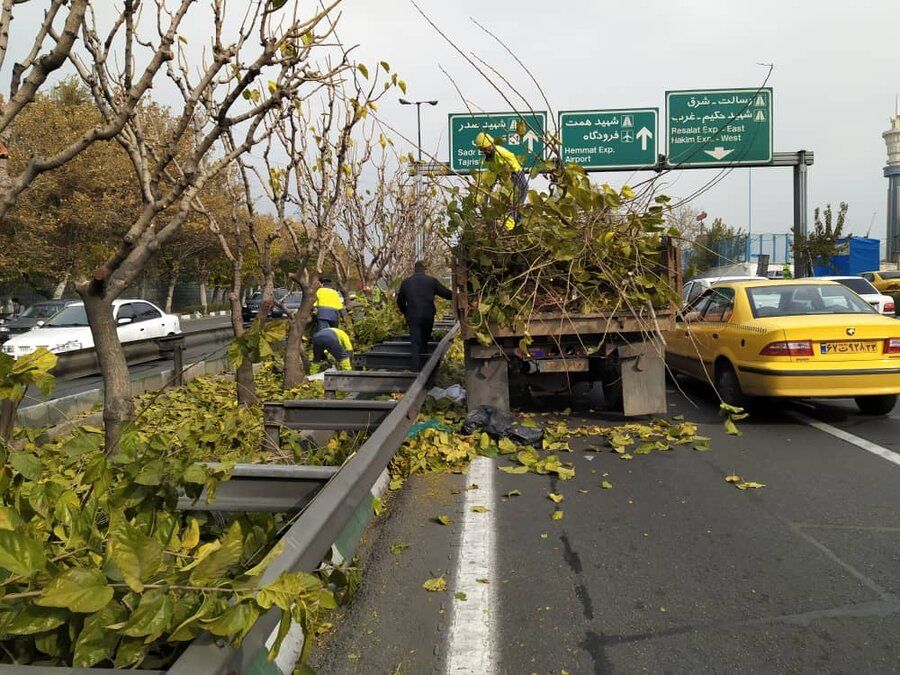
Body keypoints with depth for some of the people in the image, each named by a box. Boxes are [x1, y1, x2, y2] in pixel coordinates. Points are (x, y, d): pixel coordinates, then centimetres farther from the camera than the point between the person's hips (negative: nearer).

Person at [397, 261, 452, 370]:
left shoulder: (406, 282, 8)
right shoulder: (432, 281, 2)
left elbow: (400, 301, 17)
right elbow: (448, 294, 0)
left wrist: (406, 313, 32)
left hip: (412, 317, 0)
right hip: (428, 316, 0)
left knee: (415, 343, 0)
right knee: (424, 340, 20)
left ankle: (416, 369, -8)